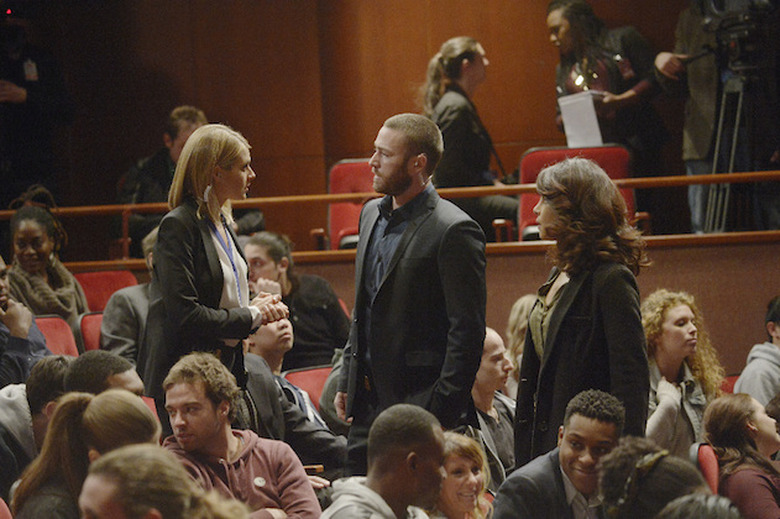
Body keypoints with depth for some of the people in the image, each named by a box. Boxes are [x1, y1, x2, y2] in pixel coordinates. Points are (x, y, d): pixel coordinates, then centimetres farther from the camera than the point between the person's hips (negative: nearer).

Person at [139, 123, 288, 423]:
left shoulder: (222, 224, 15)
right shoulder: (178, 225, -13)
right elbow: (184, 315, -21)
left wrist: (255, 307, 1)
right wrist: (252, 316, -13)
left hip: (225, 369, 9)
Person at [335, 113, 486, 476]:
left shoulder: (454, 231, -13)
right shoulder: (372, 214, 13)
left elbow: (467, 332, -14)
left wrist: (442, 411, -17)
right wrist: (346, 383, 16)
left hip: (421, 406, -8)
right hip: (368, 405, 8)